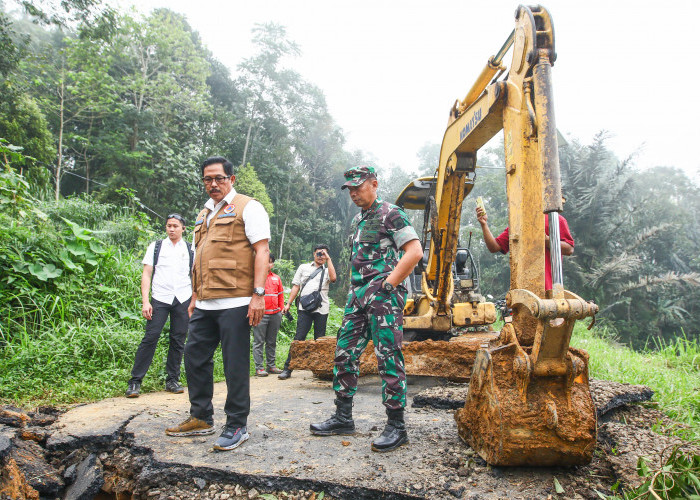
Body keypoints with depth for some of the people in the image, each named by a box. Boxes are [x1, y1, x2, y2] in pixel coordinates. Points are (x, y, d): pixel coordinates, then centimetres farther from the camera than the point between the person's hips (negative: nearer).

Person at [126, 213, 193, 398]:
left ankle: (172, 380, 15)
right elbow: (146, 275, 4)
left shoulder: (190, 250, 10)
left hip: (183, 299, 1)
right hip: (160, 298, -1)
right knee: (150, 337, -7)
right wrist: (145, 301, -6)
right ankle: (135, 381, 1)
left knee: (178, 340, 4)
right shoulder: (155, 247, 8)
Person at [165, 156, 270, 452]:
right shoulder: (205, 214, 21)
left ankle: (237, 426, 11)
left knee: (235, 364, -2)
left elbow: (261, 251, -10)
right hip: (205, 304, 8)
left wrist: (258, 294, -18)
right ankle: (201, 418, 28)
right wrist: (195, 297, 20)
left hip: (234, 302, -8)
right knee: (195, 356, 13)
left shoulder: (247, 208, -2)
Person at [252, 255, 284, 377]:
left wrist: (281, 310, 12)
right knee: (259, 341, -4)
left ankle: (271, 365, 17)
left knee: (272, 342, 10)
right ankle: (259, 368, -1)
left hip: (275, 315, 5)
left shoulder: (277, 278, 15)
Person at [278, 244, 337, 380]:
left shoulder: (327, 270, 16)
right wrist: (288, 303, 7)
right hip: (305, 308, -1)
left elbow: (333, 278, -8)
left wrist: (329, 259, -3)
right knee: (299, 338, -7)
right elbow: (296, 286, 15)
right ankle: (287, 369, -6)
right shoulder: (303, 267, 18)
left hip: (322, 309, 1)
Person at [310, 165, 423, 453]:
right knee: (345, 353, 8)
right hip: (358, 296, 9)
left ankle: (396, 427, 3)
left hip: (384, 296, -9)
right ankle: (343, 418, 19)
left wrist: (388, 283, -16)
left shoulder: (391, 214, -5)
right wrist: (354, 289, 16)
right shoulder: (357, 220, 20)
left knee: (389, 358, -6)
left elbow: (414, 251, -14)